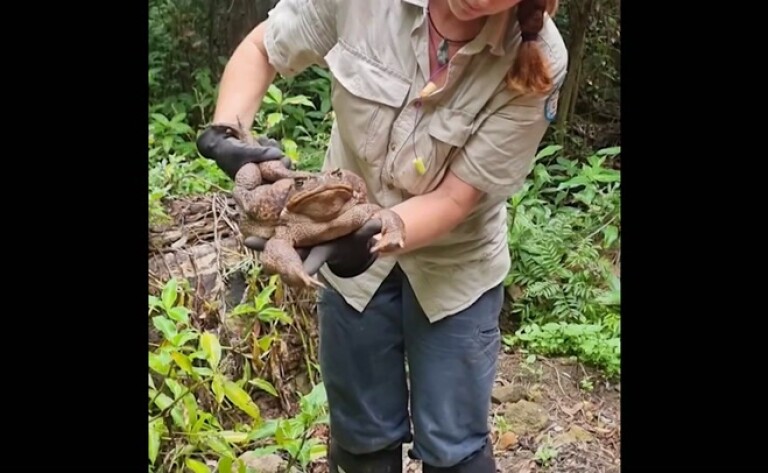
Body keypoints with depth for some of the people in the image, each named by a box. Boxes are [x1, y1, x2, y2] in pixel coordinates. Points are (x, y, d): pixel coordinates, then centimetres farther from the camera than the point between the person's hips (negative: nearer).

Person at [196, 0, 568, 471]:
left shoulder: (538, 60, -23)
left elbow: (455, 197, -21)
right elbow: (259, 50, -4)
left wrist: (366, 244, -38)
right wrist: (225, 132, -22)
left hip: (453, 260, -1)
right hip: (352, 246, 2)